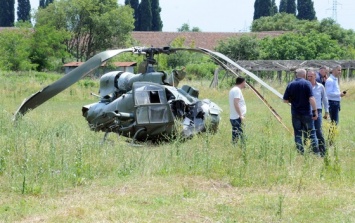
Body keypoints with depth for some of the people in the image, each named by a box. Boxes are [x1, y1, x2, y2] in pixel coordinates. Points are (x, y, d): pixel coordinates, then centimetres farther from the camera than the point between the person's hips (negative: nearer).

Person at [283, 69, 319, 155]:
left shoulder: (290, 85, 3)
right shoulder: (307, 84, -7)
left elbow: (285, 100, 5)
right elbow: (311, 98, -15)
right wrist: (315, 111, -14)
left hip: (295, 113, 3)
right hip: (306, 113, -2)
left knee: (298, 135, 8)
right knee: (311, 133, 6)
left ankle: (300, 153, 5)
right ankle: (316, 153, 4)